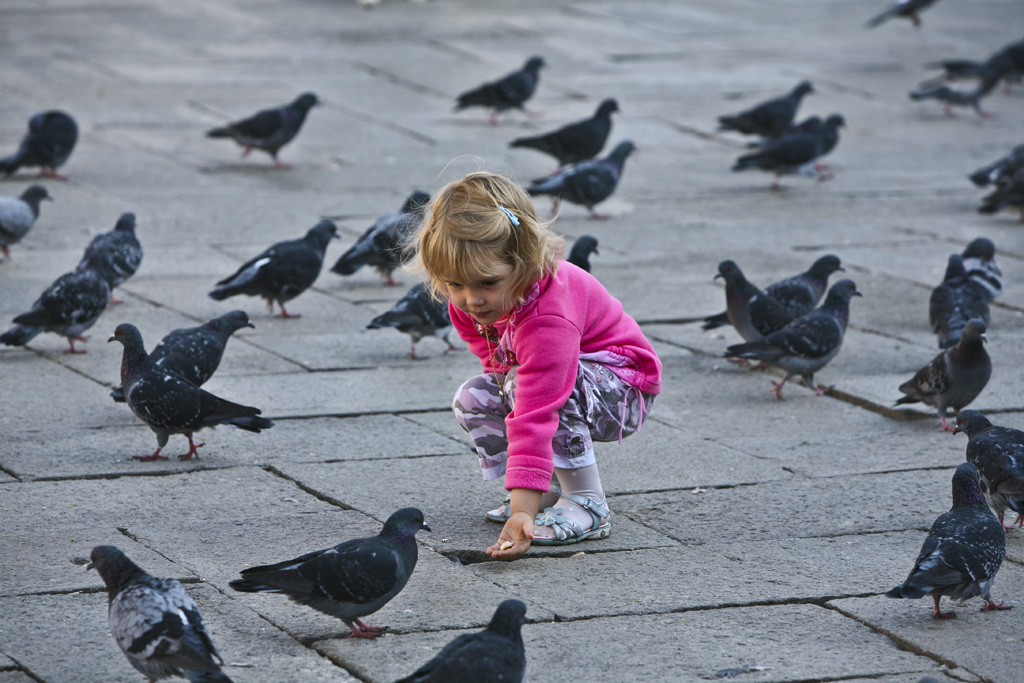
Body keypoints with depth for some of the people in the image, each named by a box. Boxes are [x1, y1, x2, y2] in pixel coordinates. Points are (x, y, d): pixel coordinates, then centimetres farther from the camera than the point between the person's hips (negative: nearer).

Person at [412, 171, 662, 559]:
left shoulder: (548, 318, -40)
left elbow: (536, 415, -46)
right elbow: (498, 358, 9)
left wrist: (522, 513, -50)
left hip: (624, 391, -8)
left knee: (539, 384, -36)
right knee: (472, 400, -11)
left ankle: (586, 502, -22)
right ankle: (550, 489, 3)